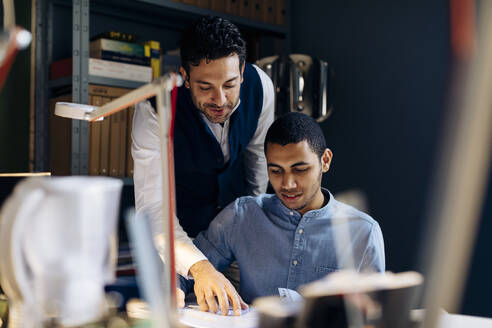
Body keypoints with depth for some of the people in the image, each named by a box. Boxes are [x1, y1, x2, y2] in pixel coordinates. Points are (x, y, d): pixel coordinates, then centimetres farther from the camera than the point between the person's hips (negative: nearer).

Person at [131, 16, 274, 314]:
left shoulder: (260, 85, -24)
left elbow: (257, 150, -4)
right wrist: (199, 266, -58)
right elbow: (152, 206, -43)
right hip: (181, 220, -3)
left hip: (235, 209, 3)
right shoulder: (155, 110, -36)